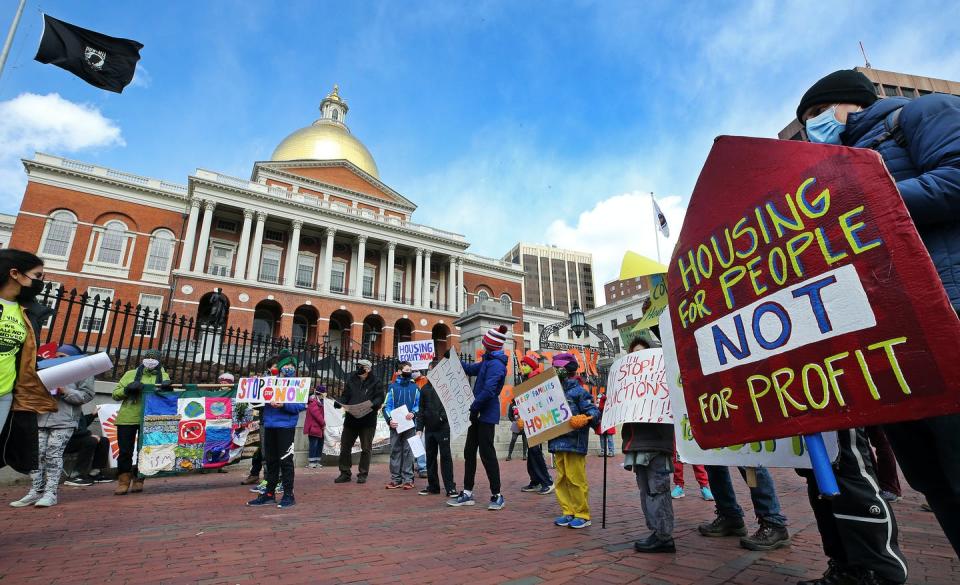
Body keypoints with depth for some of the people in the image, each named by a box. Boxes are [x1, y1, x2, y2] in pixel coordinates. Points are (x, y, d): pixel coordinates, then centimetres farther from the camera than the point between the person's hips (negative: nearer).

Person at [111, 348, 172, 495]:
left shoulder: (162, 376, 11)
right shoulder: (130, 374, 11)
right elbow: (115, 394, 8)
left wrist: (167, 387, -19)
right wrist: (127, 389, -13)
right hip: (127, 418, 0)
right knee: (125, 451, 1)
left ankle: (138, 480, 19)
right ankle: (123, 482, 11)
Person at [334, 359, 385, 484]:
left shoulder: (375, 383, -1)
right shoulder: (351, 380, 9)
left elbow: (380, 398, -6)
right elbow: (345, 396, 8)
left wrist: (372, 404, -25)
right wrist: (338, 403, -12)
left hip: (368, 421, -3)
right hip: (350, 419, 3)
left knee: (366, 449, 6)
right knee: (345, 447, 8)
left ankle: (363, 474, 17)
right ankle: (345, 473, 21)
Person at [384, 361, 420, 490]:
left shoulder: (415, 387, 8)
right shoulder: (393, 387, 5)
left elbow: (419, 405, 9)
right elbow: (387, 406, 2)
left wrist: (413, 413, -11)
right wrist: (389, 419, -13)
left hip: (410, 425, 0)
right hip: (395, 425, 0)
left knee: (408, 452, 1)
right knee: (395, 451, 4)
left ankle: (408, 479, 6)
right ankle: (395, 479, 11)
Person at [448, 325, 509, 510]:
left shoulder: (496, 364, -18)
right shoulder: (488, 361, 14)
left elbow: (488, 391, -26)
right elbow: (471, 369, 28)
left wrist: (474, 407, -18)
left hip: (487, 415, -10)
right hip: (478, 414, 10)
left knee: (487, 453, -3)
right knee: (469, 451, 12)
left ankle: (497, 496, 9)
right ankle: (467, 493, 21)